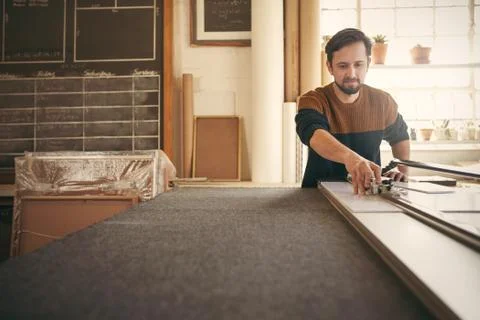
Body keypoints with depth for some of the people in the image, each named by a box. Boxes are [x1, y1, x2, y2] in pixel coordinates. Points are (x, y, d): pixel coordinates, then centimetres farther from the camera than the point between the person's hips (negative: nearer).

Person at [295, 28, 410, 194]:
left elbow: (399, 137, 20)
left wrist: (402, 170, 4)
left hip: (369, 194, 2)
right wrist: (350, 157, -54)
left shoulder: (382, 102, 0)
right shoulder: (313, 100, -13)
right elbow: (313, 133, -36)